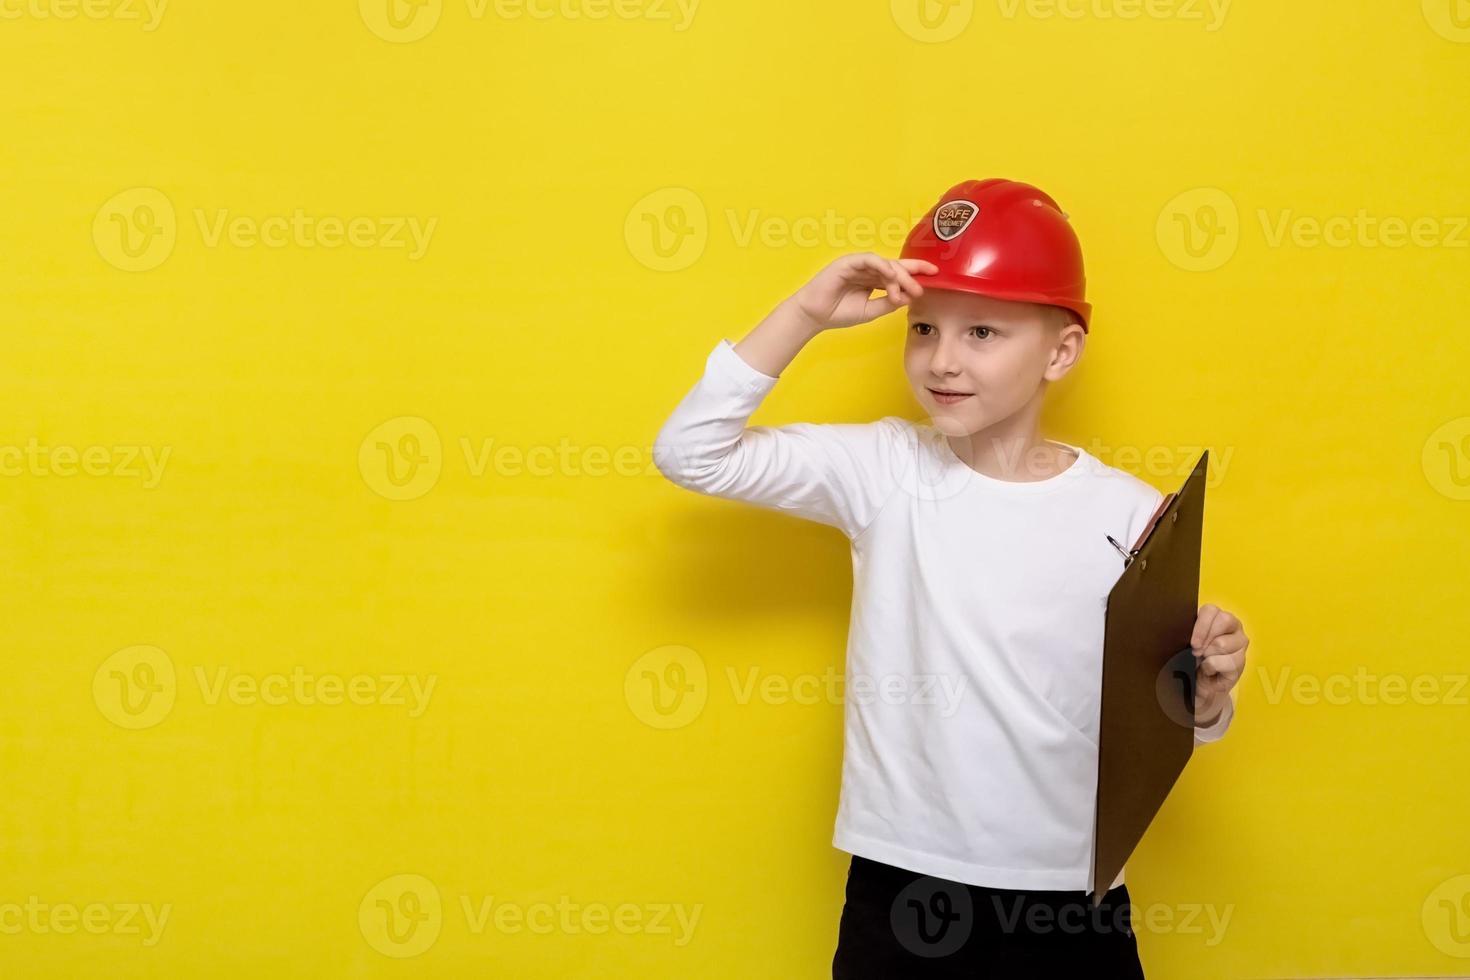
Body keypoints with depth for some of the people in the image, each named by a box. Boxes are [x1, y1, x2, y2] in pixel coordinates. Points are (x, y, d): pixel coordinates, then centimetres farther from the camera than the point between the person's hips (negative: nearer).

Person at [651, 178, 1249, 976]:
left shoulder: (1131, 514, -6)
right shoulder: (883, 470, -5)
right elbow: (690, 453, -11)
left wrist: (1207, 691, -19)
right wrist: (805, 313, -15)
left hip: (1069, 896, 0)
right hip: (900, 886, 0)